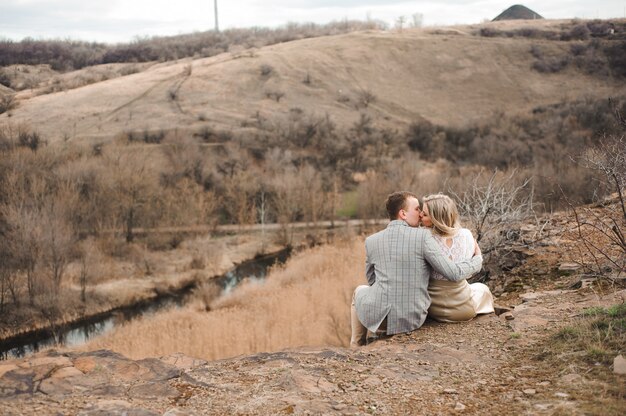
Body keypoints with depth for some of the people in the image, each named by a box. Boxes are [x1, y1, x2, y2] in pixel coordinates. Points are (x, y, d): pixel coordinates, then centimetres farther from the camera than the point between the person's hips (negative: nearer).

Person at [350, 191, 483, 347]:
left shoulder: (371, 241, -3)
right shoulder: (423, 236, -12)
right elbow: (453, 273, -13)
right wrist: (478, 259, 5)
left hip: (377, 317, 0)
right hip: (412, 321, 0)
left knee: (360, 291, 34)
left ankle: (357, 345, 42)